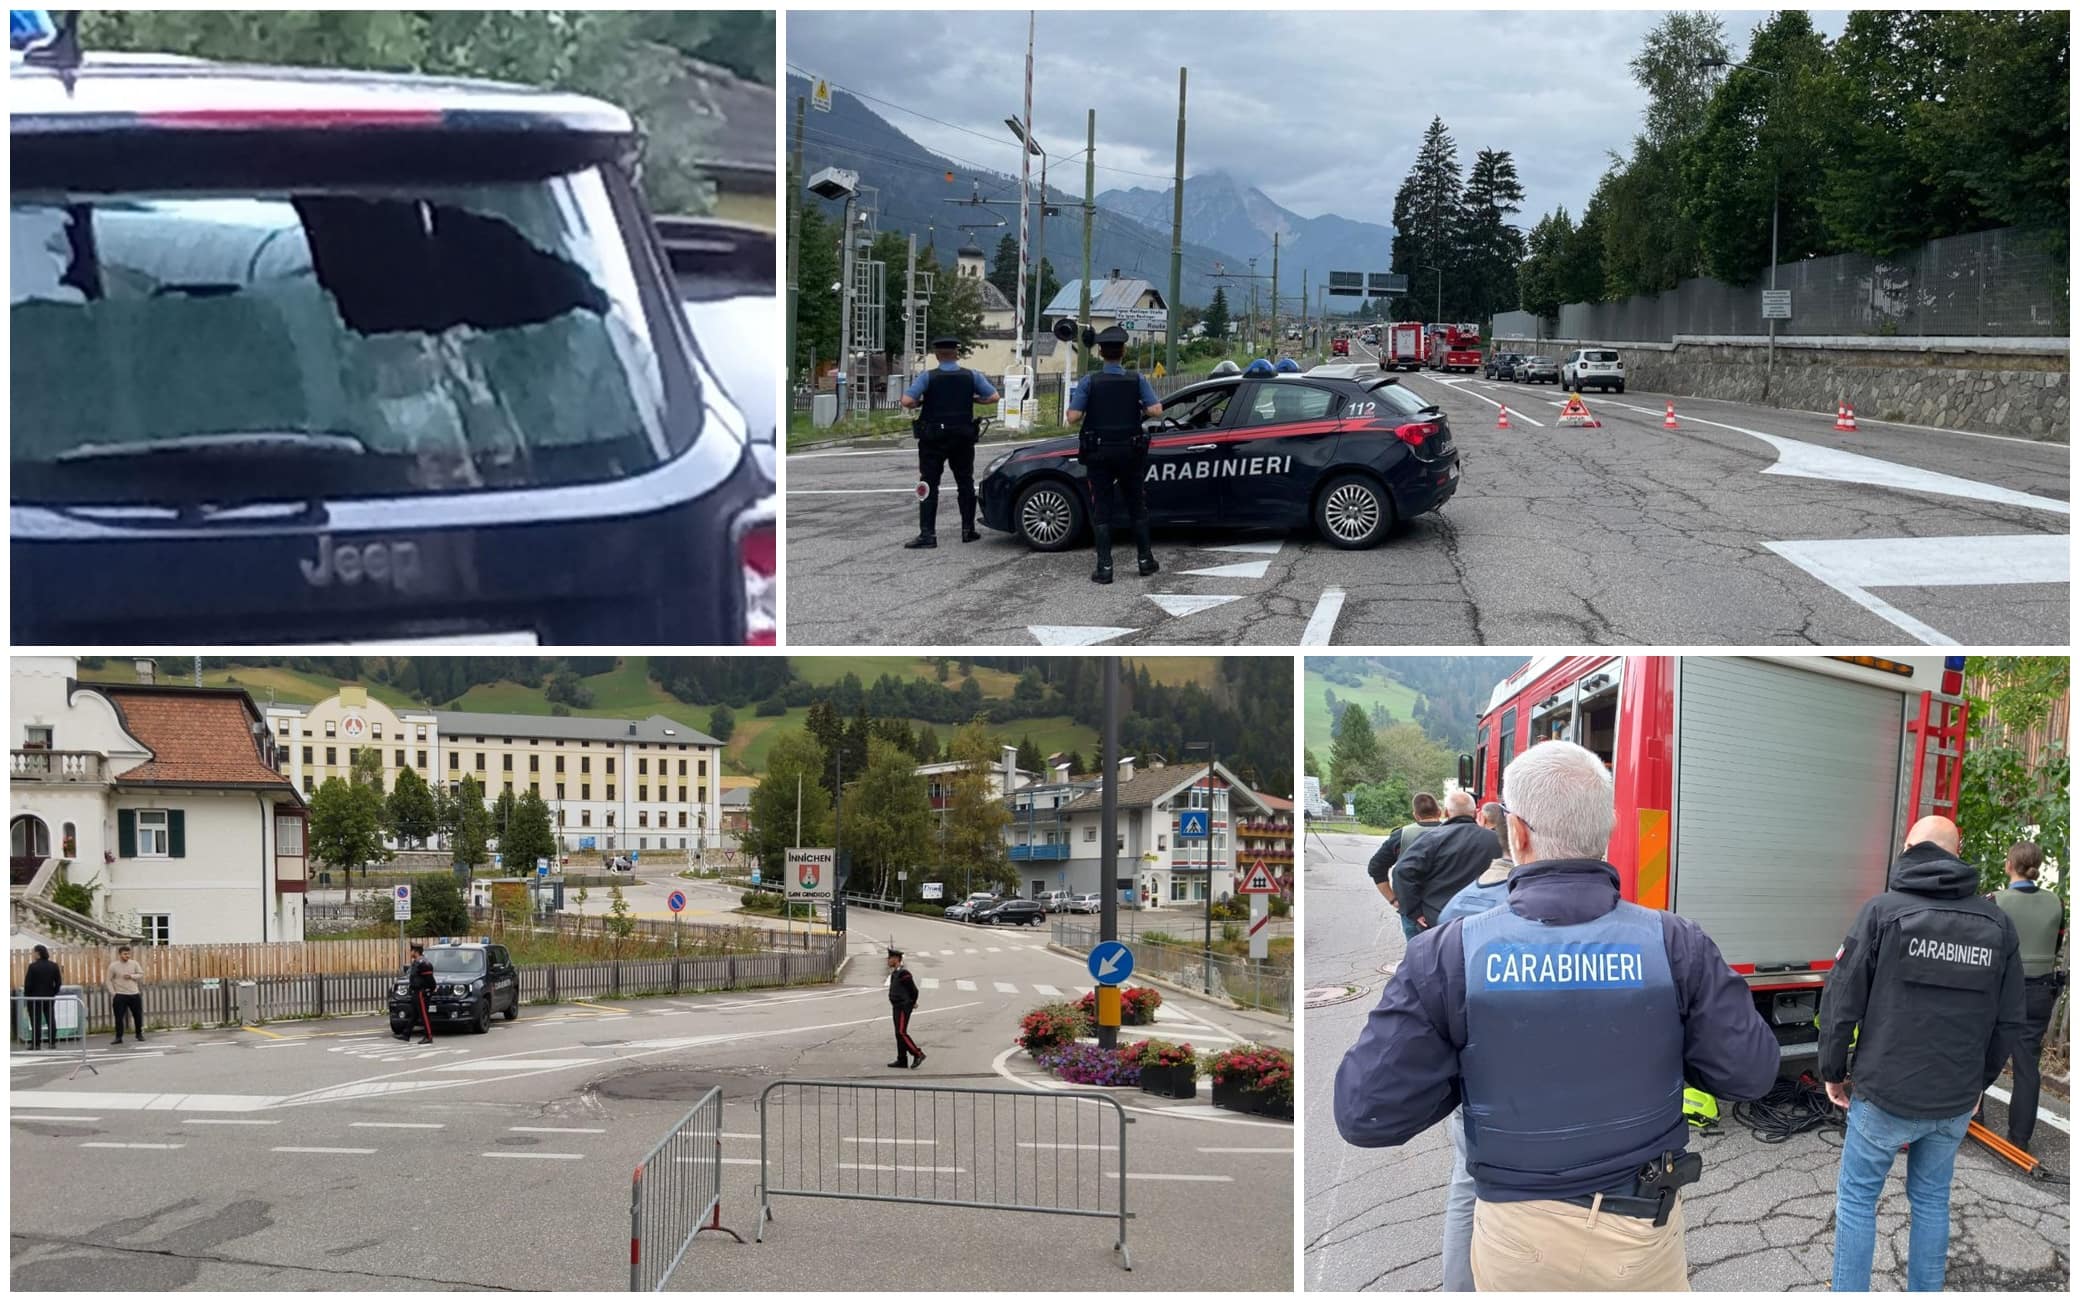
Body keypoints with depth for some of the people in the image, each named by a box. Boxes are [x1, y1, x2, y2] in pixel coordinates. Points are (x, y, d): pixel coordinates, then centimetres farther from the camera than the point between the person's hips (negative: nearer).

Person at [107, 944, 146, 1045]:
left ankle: (139, 1035, 22)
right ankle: (118, 1037, 4)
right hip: (120, 995, -2)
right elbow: (109, 980, 1)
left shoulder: (134, 963, 4)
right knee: (119, 1017, -5)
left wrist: (131, 976, -14)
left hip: (134, 994, 2)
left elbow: (141, 974, 4)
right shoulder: (113, 966, -1)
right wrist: (112, 993, -7)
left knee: (138, 1015, 6)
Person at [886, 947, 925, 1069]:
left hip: (904, 1007, -10)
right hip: (897, 1007, 10)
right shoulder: (895, 973, 13)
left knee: (901, 1033, -12)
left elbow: (914, 990, -16)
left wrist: (912, 1003, 0)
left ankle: (918, 1054, -6)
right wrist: (912, 1003, 15)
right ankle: (902, 1060, 12)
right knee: (899, 1034, 9)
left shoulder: (903, 973, -17)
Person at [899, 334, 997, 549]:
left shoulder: (927, 377, -10)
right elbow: (993, 396, 0)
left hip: (933, 441, -3)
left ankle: (927, 533, -8)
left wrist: (920, 403, 2)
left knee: (929, 485, -1)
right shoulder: (972, 376, -2)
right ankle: (968, 530, 18)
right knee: (965, 482, 16)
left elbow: (907, 401, -19)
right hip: (963, 439, 3)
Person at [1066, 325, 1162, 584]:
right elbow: (1156, 410, -13)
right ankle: (1145, 560, 20)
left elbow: (1073, 417, -13)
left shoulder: (1088, 382, -7)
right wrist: (1138, 415, 7)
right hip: (1130, 452, 1)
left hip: (1098, 454, -1)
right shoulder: (1137, 381, -4)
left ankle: (1104, 567, -1)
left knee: (1101, 510, 3)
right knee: (1137, 506, 16)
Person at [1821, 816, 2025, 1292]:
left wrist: (1833, 1070, 4)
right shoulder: (1998, 923, 2)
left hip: (1886, 1093, -3)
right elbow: (2010, 1022, 6)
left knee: (1857, 1197, 10)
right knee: (1932, 1200, 18)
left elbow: (1841, 1000, -9)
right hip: (1956, 1100, 4)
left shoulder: (1883, 910, -9)